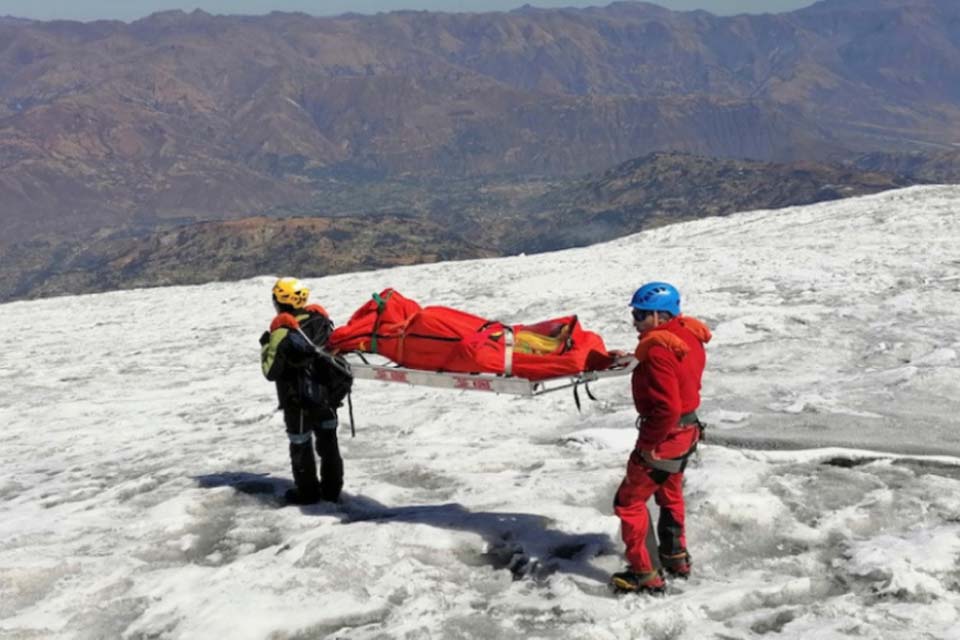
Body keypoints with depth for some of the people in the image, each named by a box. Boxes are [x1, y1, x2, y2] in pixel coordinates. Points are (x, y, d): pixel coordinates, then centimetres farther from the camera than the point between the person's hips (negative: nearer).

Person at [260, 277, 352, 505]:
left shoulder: (281, 331, -22)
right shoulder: (320, 318, -6)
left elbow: (271, 372, -16)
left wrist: (265, 347, -3)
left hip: (299, 401, -5)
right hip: (326, 394, 5)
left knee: (301, 445, 12)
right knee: (328, 441, 18)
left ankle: (307, 492, 22)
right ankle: (332, 488, 27)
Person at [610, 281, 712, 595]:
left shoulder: (659, 351, -27)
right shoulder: (688, 336, 1)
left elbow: (667, 407, -31)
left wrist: (649, 443, -21)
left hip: (665, 436, -10)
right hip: (687, 428, 10)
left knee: (629, 502, 2)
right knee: (670, 493, 28)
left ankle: (646, 574, 8)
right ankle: (675, 557, 43)